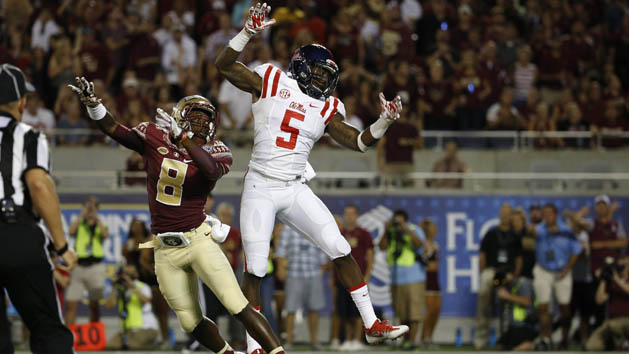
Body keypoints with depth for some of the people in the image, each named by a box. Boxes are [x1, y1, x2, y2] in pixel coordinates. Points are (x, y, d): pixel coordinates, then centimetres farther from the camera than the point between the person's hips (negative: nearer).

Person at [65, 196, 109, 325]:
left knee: (94, 304, 5)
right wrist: (82, 215, -5)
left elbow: (105, 234, -9)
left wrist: (95, 217, -9)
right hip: (79, 266, 0)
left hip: (95, 267, 0)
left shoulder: (100, 226, 13)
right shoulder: (79, 225, 13)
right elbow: (71, 232, -8)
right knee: (71, 303, -8)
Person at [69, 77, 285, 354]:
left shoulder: (213, 151, -6)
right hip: (166, 251, 3)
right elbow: (115, 130, -8)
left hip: (198, 240, -3)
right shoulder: (155, 137, 0)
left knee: (238, 307, -13)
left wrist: (183, 136, -37)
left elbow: (212, 171, -29)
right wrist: (91, 103, -25)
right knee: (192, 324, 9)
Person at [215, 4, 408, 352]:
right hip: (260, 189, -4)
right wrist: (248, 32, -19)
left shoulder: (326, 108, 11)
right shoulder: (270, 82, 1)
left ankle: (371, 324, 6)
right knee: (255, 270, -5)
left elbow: (358, 141, 10)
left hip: (296, 190, 4)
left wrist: (384, 121, -6)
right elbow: (224, 65, -6)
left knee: (341, 251, -2)